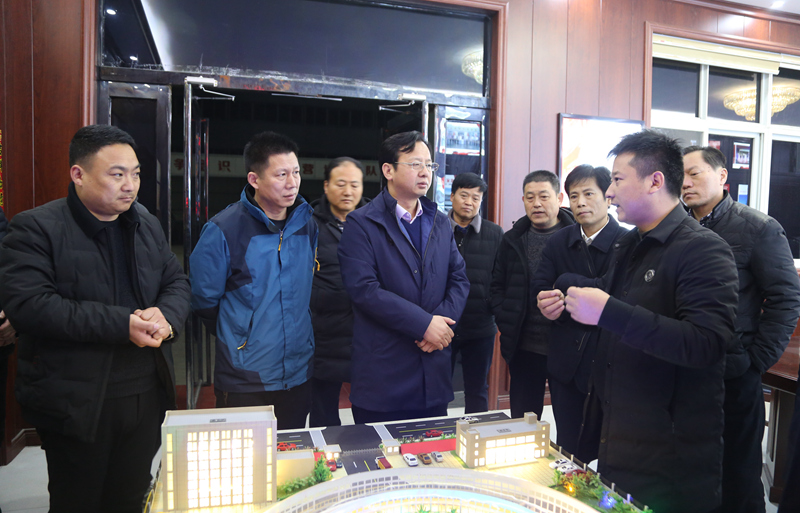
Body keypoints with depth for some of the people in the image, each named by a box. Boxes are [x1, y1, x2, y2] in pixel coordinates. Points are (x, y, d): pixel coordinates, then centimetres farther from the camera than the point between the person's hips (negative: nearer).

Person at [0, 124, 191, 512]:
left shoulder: (146, 224, 9)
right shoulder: (35, 229, -10)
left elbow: (177, 282, 10)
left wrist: (167, 317, -13)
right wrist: (121, 324, -26)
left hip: (147, 394, 5)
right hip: (76, 403, -5)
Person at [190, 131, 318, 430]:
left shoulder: (307, 224, 1)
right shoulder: (224, 229, -13)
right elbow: (204, 299, -5)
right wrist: (236, 338, 4)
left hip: (299, 374, 4)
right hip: (244, 382, -4)